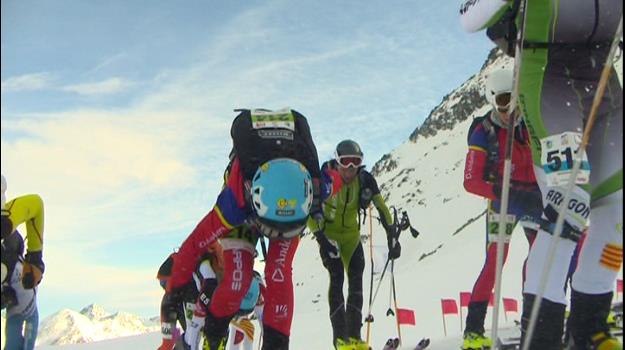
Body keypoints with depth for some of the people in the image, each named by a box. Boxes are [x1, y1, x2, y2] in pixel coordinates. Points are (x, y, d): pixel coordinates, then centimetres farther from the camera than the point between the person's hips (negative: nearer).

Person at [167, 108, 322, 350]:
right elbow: (194, 244, -32)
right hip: (245, 212, -2)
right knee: (238, 279, -15)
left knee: (279, 274, -17)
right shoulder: (235, 203, -45)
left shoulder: (315, 188, -39)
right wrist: (175, 289, -19)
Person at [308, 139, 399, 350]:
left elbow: (381, 208, -7)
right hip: (328, 233, -4)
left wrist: (392, 237, -13)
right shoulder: (325, 180, -24)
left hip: (351, 233, 4)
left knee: (356, 280, -2)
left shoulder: (365, 179, -14)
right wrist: (323, 240, -27)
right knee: (337, 278, -16)